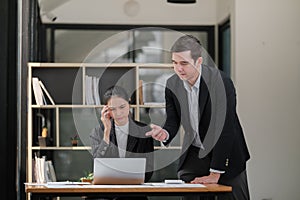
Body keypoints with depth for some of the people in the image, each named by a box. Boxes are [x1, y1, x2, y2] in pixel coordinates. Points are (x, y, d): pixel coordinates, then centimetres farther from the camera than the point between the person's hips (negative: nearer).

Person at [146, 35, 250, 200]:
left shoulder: (221, 83, -23)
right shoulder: (172, 85, -6)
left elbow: (225, 130, -24)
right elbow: (173, 121, -2)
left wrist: (215, 174, -23)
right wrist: (165, 133, -28)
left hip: (227, 156, -4)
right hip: (194, 155, 4)